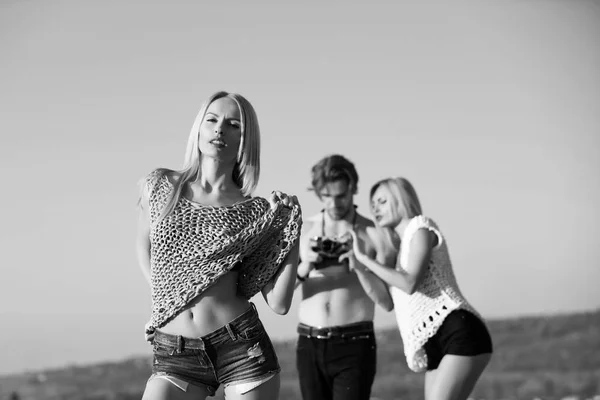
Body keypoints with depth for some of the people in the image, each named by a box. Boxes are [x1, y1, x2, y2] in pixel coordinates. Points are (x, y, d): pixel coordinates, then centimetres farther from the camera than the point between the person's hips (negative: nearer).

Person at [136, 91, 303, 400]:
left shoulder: (256, 212, 1)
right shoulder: (160, 187, 5)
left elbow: (279, 304, -1)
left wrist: (292, 226, -6)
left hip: (242, 347, -1)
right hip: (173, 354, 1)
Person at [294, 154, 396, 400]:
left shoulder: (374, 235, -1)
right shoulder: (303, 230, 5)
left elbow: (387, 302, -5)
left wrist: (359, 268, -19)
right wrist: (305, 267, -18)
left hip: (354, 345, -3)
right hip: (310, 345, 3)